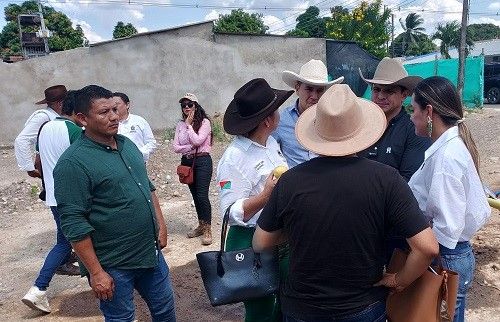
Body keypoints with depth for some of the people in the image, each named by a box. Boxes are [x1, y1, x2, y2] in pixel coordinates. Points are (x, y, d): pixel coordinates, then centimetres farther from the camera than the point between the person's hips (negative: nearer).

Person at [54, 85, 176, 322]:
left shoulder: (128, 144, 5)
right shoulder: (73, 163, -18)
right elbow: (74, 225, -19)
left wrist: (161, 224, 10)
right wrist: (96, 272, -17)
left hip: (151, 252, 7)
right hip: (113, 266, -6)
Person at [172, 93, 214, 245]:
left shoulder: (204, 122, -6)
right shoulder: (180, 125, 8)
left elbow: (197, 140, -20)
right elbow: (175, 147, 1)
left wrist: (189, 125, -11)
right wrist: (191, 147, -13)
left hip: (202, 161, -5)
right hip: (187, 162, 5)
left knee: (202, 195, -8)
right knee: (195, 195, 13)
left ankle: (207, 229, 3)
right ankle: (201, 225, 27)